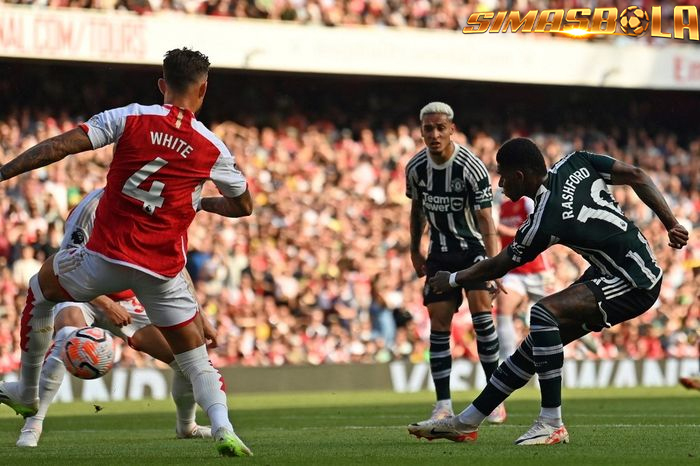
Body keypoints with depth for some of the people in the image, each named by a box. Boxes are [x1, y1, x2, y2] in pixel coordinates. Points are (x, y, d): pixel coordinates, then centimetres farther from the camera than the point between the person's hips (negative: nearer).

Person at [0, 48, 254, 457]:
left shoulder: (130, 119, -4)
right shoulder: (212, 148, 0)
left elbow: (60, 146, -10)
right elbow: (243, 205, 14)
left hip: (107, 256, -1)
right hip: (163, 270, 1)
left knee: (40, 289, 27)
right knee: (196, 359, 11)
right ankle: (222, 425, -14)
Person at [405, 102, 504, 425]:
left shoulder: (472, 168, -20)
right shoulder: (415, 168, -6)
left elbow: (485, 219, -23)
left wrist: (493, 263, -33)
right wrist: (415, 250, 16)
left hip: (473, 246, -4)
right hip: (440, 252, 4)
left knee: (480, 306, -22)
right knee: (439, 324, -3)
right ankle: (443, 405, 1)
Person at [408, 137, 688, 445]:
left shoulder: (544, 222, -20)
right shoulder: (576, 163, -1)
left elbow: (498, 267, -4)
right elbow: (636, 177, -1)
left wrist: (452, 280, 13)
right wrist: (671, 224, 2)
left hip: (633, 286, -10)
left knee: (543, 313, -27)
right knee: (539, 339, 8)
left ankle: (552, 425, -24)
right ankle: (466, 422, 14)